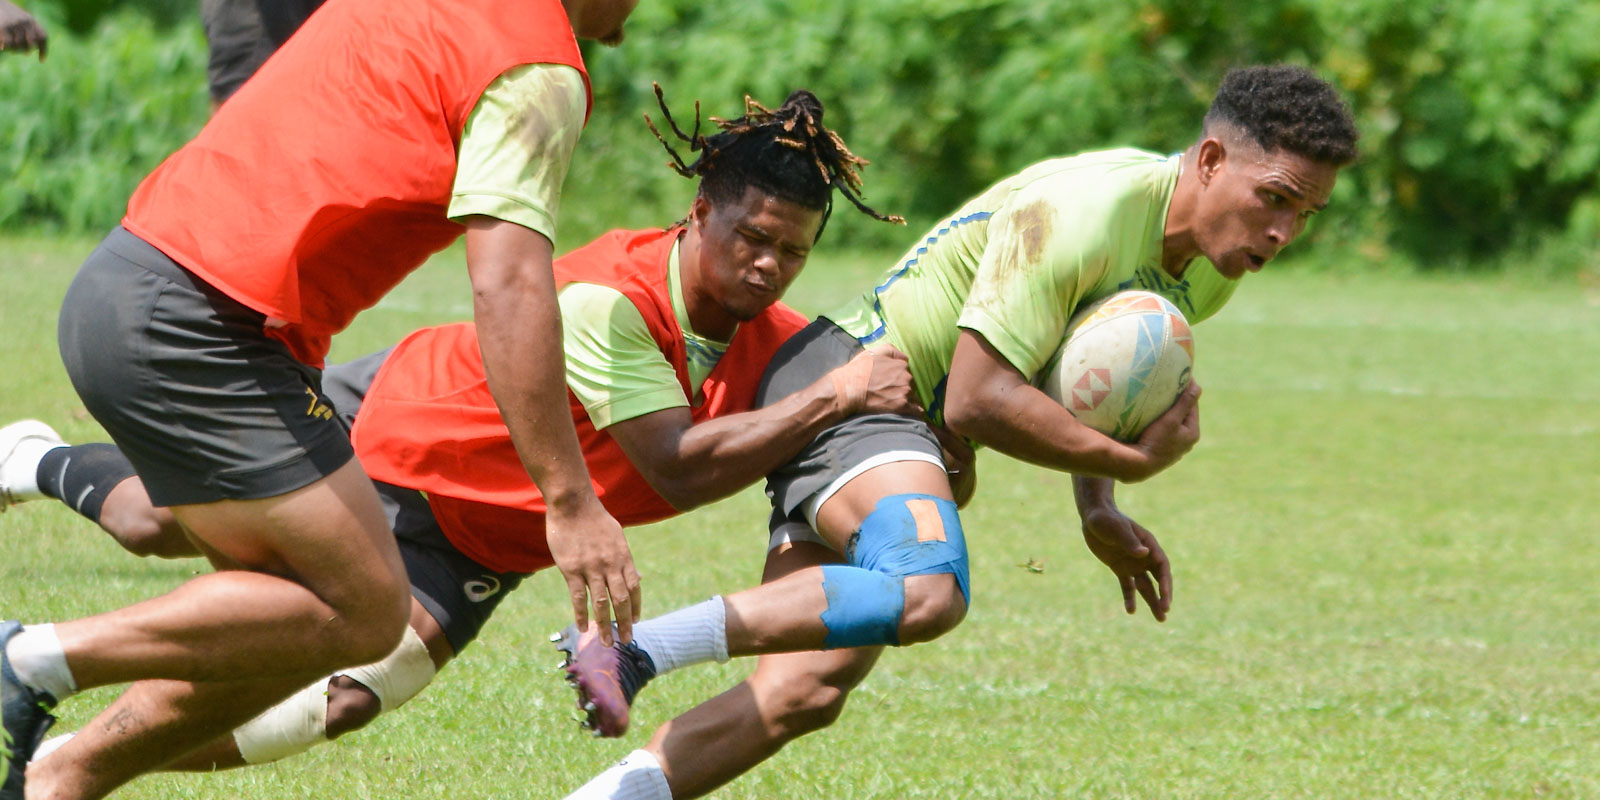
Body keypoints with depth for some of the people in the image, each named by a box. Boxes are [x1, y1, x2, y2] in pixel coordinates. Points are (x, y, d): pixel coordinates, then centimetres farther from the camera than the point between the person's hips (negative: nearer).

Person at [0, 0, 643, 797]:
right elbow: (505, 288, -20)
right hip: (189, 330, -10)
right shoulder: (540, 73, -10)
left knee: (290, 622, 14)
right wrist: (570, 500, -21)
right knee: (363, 613, -6)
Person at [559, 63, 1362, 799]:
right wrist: (1131, 461, -18)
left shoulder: (1210, 271, 7)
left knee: (806, 693, -4)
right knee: (927, 592, -36)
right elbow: (978, 399, -26)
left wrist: (1097, 511, 15)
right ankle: (629, 649, -31)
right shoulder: (1076, 214, -24)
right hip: (852, 374, -10)